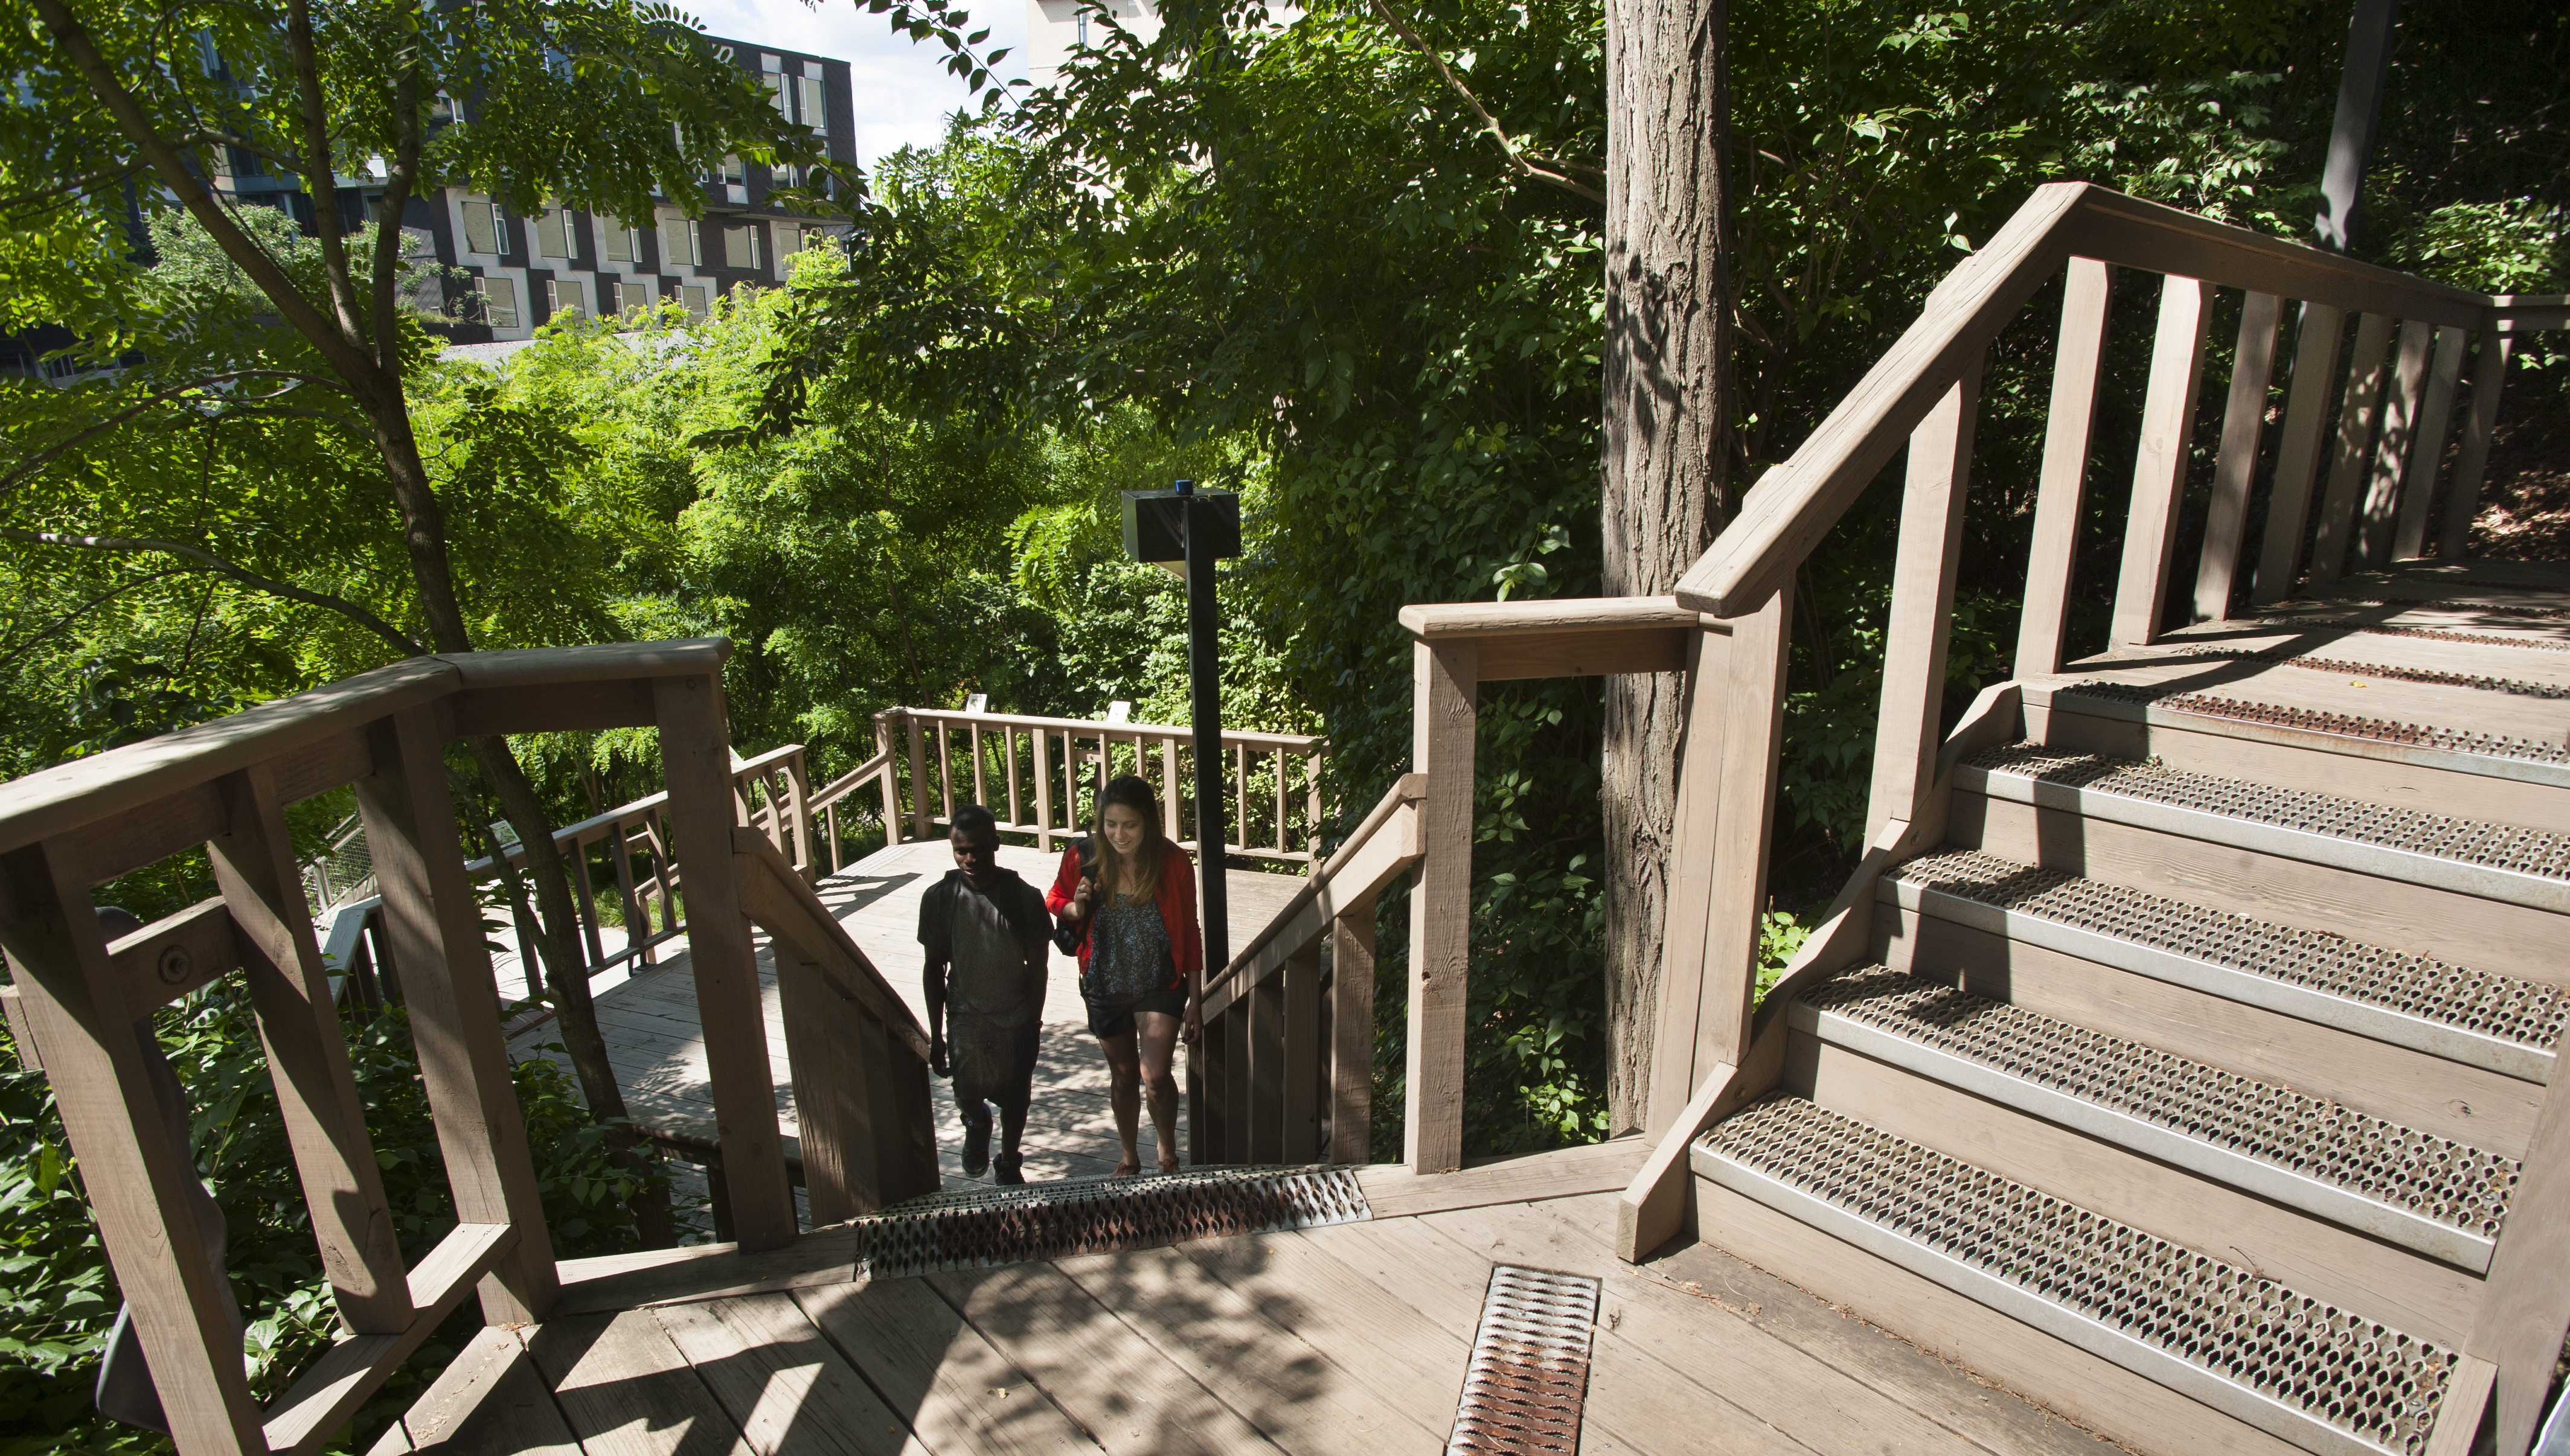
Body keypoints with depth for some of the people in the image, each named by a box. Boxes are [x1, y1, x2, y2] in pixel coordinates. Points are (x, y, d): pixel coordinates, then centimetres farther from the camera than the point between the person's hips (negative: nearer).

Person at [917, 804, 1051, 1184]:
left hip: (1016, 1021, 0)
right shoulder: (939, 898, -10)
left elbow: (1037, 967, -5)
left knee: (1015, 1099, 12)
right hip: (965, 1019, 0)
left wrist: (1033, 1025, -5)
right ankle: (977, 1125, 32)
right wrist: (936, 1037, 0)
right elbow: (934, 969, -2)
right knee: (969, 1098, -8)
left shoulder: (1024, 897, -13)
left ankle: (1008, 1164, 42)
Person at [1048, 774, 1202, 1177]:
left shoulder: (1174, 864, -16)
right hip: (1105, 988, 2)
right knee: (1123, 1076, 18)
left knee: (1155, 1078, -14)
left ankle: (1168, 1150, 17)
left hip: (1161, 987, -2)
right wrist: (1076, 908, -20)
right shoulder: (1084, 858, -14)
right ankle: (1130, 1156, 43)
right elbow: (1054, 901, 5)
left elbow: (1190, 935, -7)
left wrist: (1195, 1001, -5)